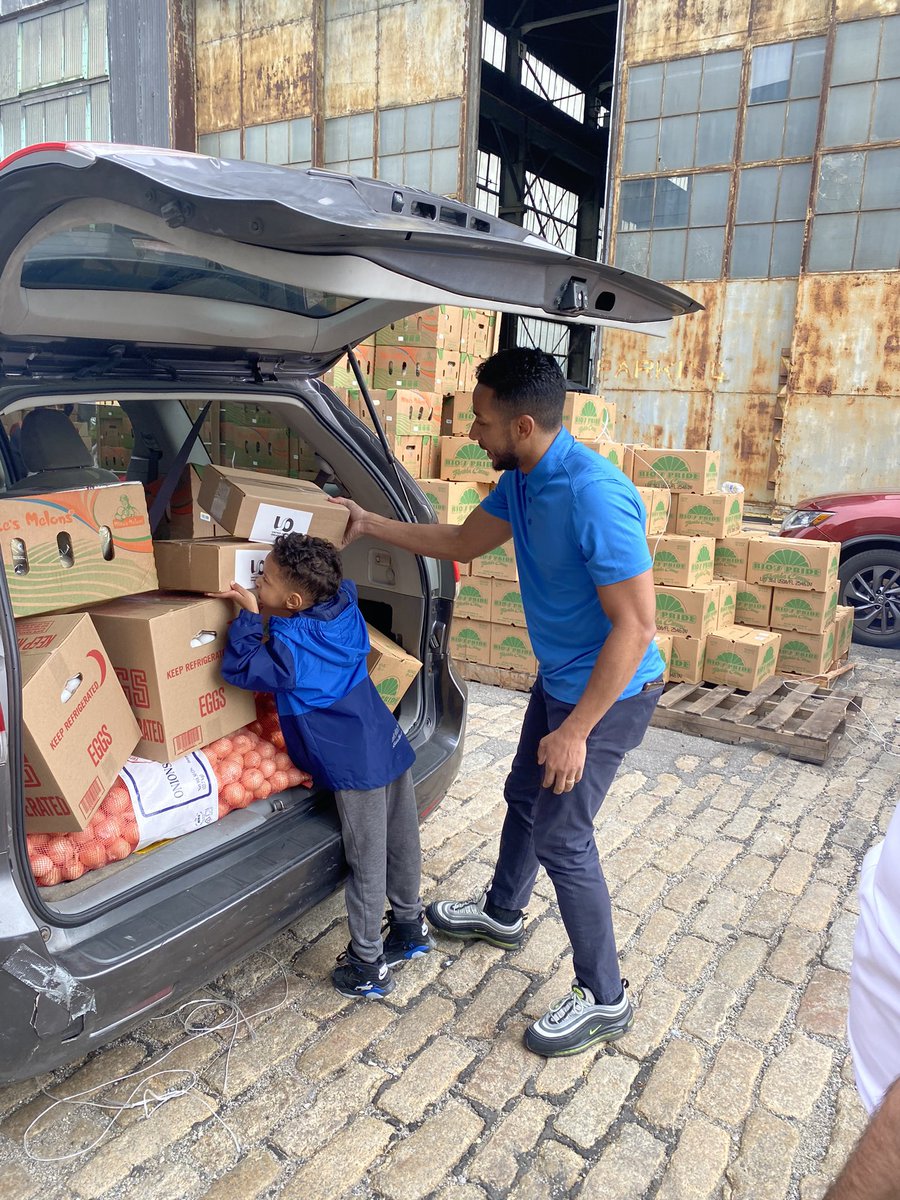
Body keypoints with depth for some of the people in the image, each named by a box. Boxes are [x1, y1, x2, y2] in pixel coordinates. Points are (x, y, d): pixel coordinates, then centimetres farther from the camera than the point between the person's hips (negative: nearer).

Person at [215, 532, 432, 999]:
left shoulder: (291, 647, -19)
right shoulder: (344, 606, 1)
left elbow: (239, 668, -10)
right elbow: (342, 584, 23)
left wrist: (249, 615, -11)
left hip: (357, 768, -8)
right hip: (392, 747, 8)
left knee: (367, 865, 5)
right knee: (401, 846, 21)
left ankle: (367, 967, 21)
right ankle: (410, 929, 40)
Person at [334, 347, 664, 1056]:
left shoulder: (595, 497, -31)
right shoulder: (521, 481, -2)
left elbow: (636, 625, -30)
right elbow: (462, 543, 15)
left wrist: (575, 731, -26)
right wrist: (369, 525, 14)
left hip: (609, 692, -9)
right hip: (559, 679, 9)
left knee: (561, 836, -1)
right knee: (524, 798, 24)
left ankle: (605, 1001, 20)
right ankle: (503, 914, 50)